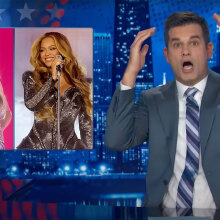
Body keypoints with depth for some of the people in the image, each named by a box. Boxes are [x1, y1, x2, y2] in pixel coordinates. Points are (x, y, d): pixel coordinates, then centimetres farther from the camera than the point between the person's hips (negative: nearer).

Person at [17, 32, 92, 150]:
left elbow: (86, 124, 8)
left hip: (69, 147, 1)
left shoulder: (79, 82, 6)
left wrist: (88, 148, 4)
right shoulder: (32, 78, 5)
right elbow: (31, 104, -14)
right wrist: (53, 78, -13)